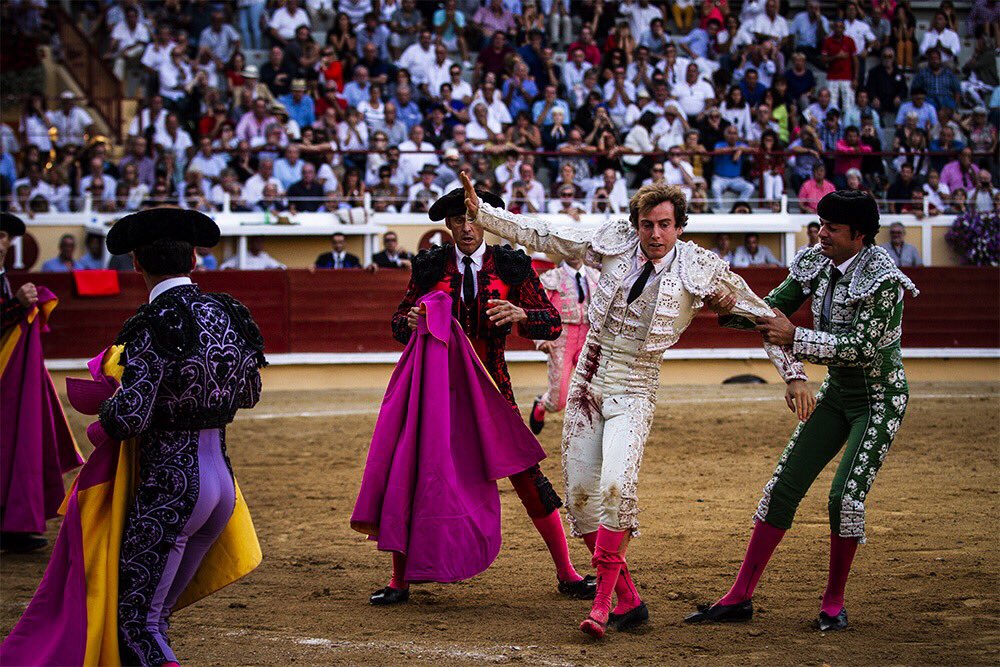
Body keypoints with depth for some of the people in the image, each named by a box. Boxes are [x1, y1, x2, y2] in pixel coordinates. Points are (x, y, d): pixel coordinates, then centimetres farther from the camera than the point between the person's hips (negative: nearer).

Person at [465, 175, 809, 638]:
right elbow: (539, 236, 7)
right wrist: (480, 212, 2)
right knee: (580, 494, -1)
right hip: (587, 385, 4)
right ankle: (628, 601, 10)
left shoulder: (700, 269, -6)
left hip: (633, 394, -4)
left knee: (616, 487, -25)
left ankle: (602, 603, -20)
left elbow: (760, 315, 1)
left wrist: (793, 373, -1)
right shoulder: (615, 244, 1)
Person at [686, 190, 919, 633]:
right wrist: (730, 308, -13)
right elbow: (774, 308, 6)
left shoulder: (883, 278, -22)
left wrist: (796, 338, -30)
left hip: (880, 397, -7)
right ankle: (740, 597, 5)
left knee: (847, 496, -16)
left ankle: (834, 603, 3)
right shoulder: (817, 263, -2)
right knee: (783, 487, 1)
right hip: (836, 392, 7)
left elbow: (861, 346, -28)